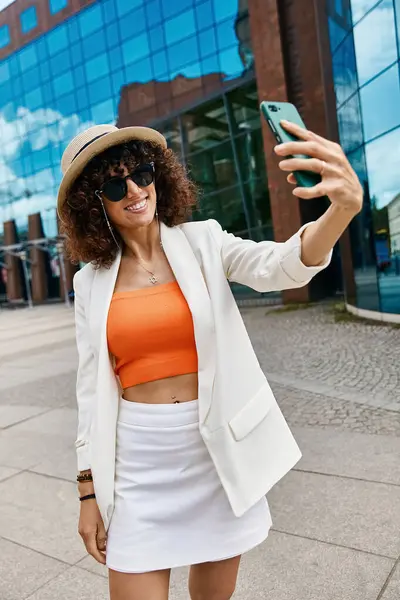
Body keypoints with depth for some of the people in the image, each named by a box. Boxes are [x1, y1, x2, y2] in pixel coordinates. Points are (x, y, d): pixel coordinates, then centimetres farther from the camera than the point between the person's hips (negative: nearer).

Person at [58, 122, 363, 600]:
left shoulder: (202, 242, -3)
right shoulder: (91, 281, 1)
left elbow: (282, 266, -21)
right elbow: (91, 386, 4)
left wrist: (343, 206, -41)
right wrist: (89, 491, 4)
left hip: (219, 451, 0)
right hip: (140, 460, 1)